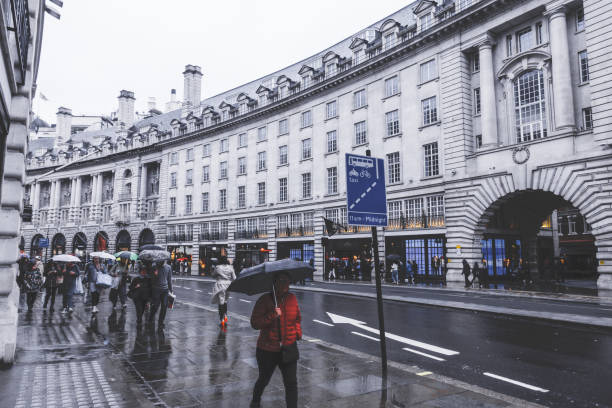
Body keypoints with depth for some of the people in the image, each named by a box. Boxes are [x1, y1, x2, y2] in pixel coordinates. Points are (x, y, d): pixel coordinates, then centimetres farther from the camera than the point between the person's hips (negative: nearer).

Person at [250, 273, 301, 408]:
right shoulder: (265, 300, -13)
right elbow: (254, 323, -18)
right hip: (267, 350, -2)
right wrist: (272, 315, -27)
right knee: (264, 379, 20)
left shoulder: (292, 298, 0)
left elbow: (297, 318, 17)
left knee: (291, 383, -4)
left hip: (289, 348, 2)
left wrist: (298, 332, 2)